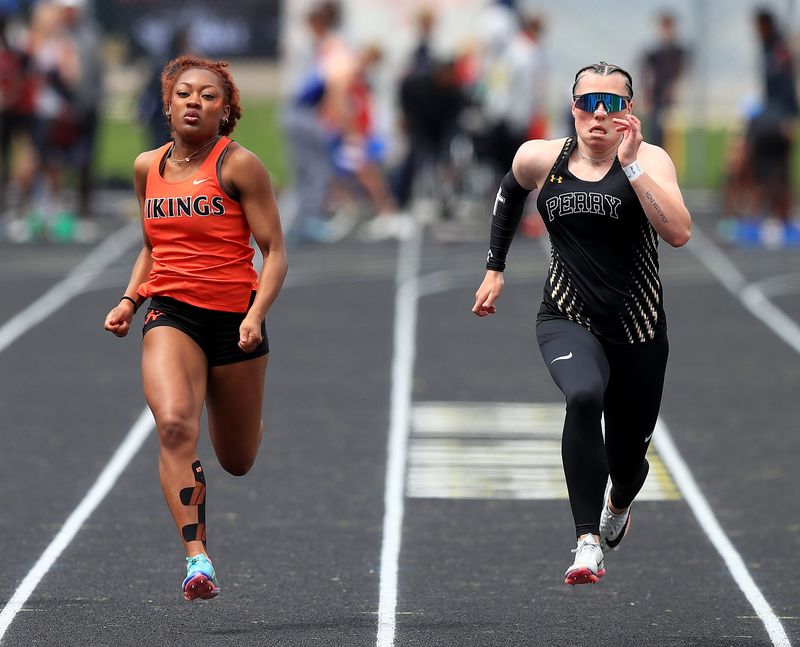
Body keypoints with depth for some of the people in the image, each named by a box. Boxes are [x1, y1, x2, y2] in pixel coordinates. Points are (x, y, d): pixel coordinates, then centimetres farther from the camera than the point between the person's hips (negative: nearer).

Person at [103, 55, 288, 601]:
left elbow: (274, 252, -6)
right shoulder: (148, 167, 8)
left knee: (237, 462, 12)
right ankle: (197, 557, -27)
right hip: (171, 314, 2)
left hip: (234, 317, -2)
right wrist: (130, 300, 6)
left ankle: (247, 423, 51)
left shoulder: (239, 165, -6)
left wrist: (256, 315, -20)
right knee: (174, 424, -27)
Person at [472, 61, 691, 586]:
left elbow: (678, 233, -26)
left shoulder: (650, 160, -10)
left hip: (637, 329, 0)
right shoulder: (540, 159, -1)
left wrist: (631, 164, -30)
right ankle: (588, 544, -34)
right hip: (568, 321, 0)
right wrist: (495, 268, 25)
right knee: (584, 395, -33)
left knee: (630, 453, 14)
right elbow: (510, 193, 23)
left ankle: (618, 505, 55)